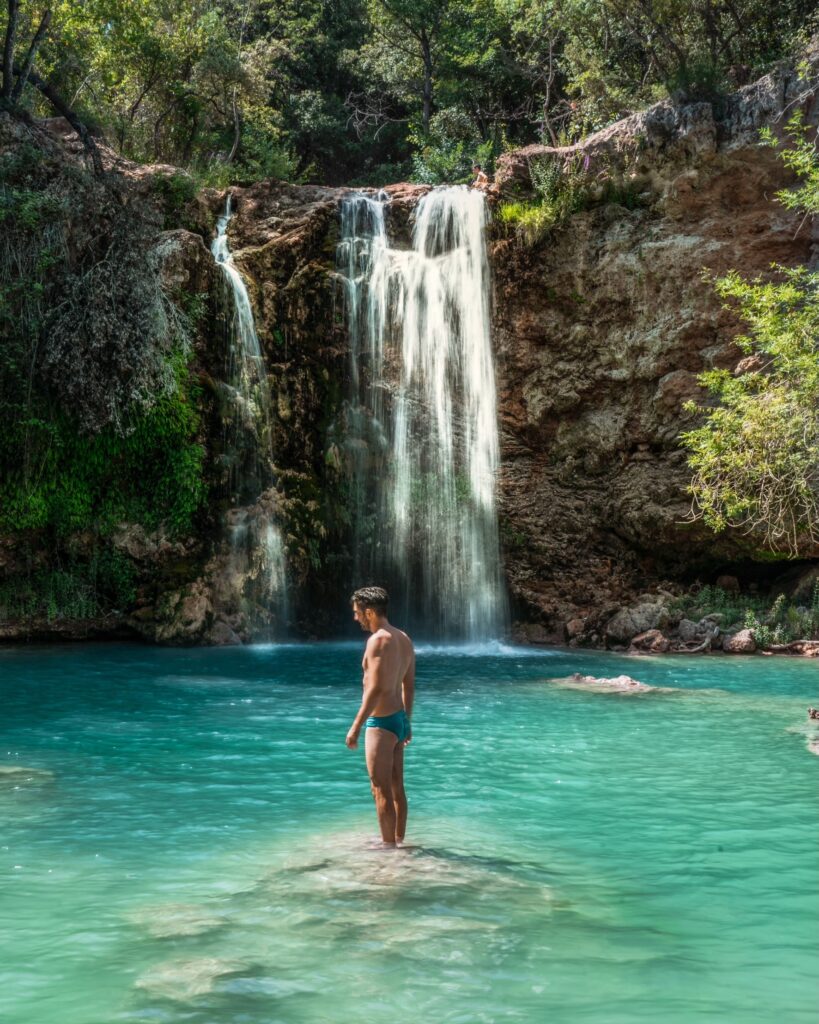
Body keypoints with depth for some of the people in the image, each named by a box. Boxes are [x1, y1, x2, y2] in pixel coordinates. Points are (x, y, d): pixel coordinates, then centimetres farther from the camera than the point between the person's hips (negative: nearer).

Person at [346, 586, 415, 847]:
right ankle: (398, 841, 24)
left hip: (381, 722, -9)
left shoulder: (378, 640, -18)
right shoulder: (403, 639, 10)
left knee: (381, 791, -1)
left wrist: (355, 727, -21)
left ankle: (388, 845, 4)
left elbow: (376, 688, -24)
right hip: (399, 719, 9)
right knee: (397, 787, 16)